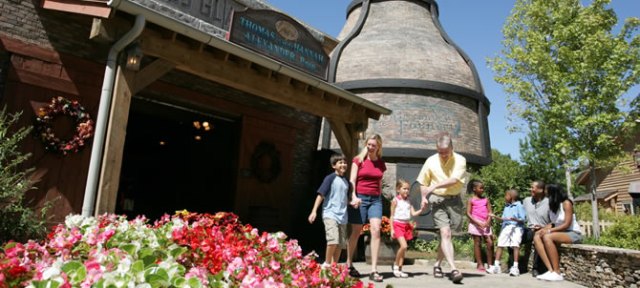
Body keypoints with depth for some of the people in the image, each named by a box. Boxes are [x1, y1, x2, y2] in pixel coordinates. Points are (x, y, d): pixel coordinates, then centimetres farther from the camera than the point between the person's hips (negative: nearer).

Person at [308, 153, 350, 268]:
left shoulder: (346, 181, 12)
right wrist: (314, 211, -13)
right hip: (330, 214, -6)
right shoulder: (330, 178, -5)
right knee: (333, 240, -19)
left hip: (342, 216, 6)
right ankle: (326, 264, 1)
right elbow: (321, 195, -7)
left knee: (341, 244, 7)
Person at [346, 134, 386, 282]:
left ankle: (374, 270, -10)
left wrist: (379, 199, 16)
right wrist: (353, 197, -20)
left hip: (375, 199, 3)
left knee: (376, 230, -13)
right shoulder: (358, 160, 1)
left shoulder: (381, 163, 12)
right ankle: (349, 265, 21)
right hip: (360, 198, -3)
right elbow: (352, 180, -6)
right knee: (356, 232, 4)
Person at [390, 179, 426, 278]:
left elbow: (413, 214, 5)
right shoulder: (395, 200, -3)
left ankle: (399, 269, 15)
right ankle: (395, 265, 0)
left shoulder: (408, 201, 11)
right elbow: (392, 216, -4)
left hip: (407, 225, 6)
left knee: (403, 247, 6)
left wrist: (421, 210, -13)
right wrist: (392, 229, -9)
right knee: (403, 246, -19)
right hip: (398, 225, -6)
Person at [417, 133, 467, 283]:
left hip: (454, 200, 1)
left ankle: (437, 264, 26)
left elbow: (454, 180, -17)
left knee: (445, 234, 8)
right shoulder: (430, 161, 1)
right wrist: (424, 197, -3)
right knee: (445, 233, -14)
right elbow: (423, 182, 10)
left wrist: (435, 186, -19)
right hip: (437, 200, -1)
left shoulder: (460, 160, -5)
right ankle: (454, 269, -18)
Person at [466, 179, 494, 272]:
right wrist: (478, 222, -15)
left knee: (490, 243, -3)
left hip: (485, 224, 4)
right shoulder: (471, 200, 0)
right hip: (475, 224, -4)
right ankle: (480, 264, 8)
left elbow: (490, 212, 8)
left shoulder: (486, 199, 12)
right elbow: (468, 213, -5)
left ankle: (490, 264, 7)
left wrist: (488, 222, -10)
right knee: (477, 243, 1)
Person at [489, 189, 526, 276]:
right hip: (505, 227, 6)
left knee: (515, 245, -17)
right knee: (500, 244, 0)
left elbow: (522, 219, -7)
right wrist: (496, 217, 0)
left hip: (516, 227, -6)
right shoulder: (506, 206, 19)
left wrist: (515, 219, -25)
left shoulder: (519, 206, -1)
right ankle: (496, 266, 5)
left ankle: (515, 267, -13)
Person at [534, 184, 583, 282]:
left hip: (573, 233, -7)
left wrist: (549, 230, -23)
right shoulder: (552, 205, 13)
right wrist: (544, 229, -10)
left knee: (547, 237, -34)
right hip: (560, 233, 7)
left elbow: (567, 224, -17)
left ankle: (557, 273, -28)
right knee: (537, 237, -18)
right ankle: (551, 270, -29)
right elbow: (554, 223, 9)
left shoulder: (566, 203, -9)